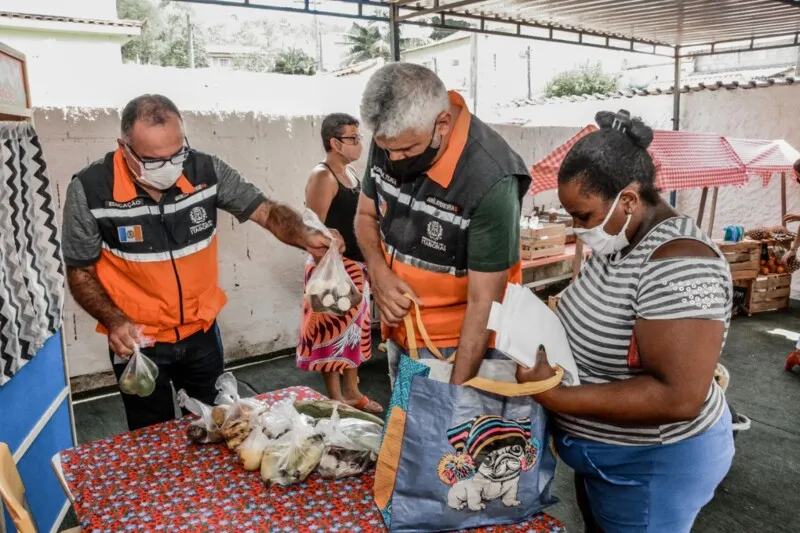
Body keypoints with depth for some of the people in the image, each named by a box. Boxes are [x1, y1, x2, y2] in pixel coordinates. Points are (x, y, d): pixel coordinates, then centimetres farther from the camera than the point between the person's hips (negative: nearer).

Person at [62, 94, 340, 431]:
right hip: (137, 340, -2)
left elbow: (267, 211, -10)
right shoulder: (89, 190, -19)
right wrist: (114, 321, -24)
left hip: (201, 330, 3)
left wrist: (305, 237, -31)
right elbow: (80, 273, -8)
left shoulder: (206, 170, -14)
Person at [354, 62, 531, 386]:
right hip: (398, 331, 6)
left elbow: (483, 302, -25)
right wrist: (378, 273, -14)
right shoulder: (390, 141, -11)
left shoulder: (490, 181, -30)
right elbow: (366, 215, 5)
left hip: (461, 343, -6)